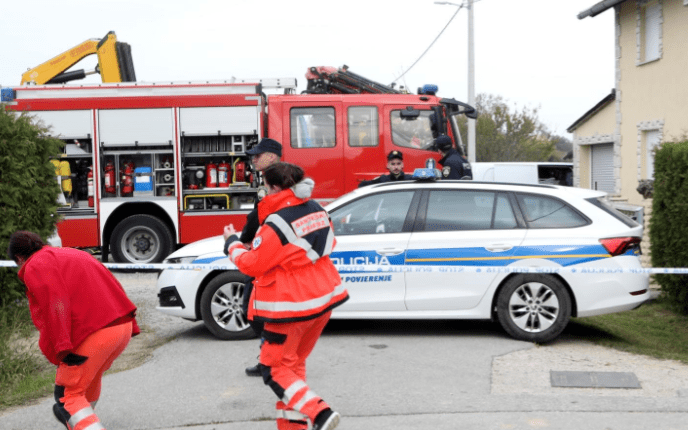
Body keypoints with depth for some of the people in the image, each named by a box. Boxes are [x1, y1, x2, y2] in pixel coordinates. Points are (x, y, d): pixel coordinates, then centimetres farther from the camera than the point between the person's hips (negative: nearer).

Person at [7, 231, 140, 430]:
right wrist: (131, 325, 19)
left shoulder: (35, 266, 3)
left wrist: (61, 347, -22)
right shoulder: (71, 254, 28)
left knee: (68, 393, 5)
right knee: (91, 376, 32)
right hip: (124, 325, 9)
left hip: (94, 334, -8)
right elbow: (113, 286, 22)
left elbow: (54, 303, -16)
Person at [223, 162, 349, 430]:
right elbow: (329, 243, 17)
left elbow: (252, 264, -12)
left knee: (274, 368, 3)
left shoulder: (277, 223, -20)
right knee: (294, 362, 20)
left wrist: (232, 242, 4)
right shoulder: (316, 210, 3)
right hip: (324, 297, 8)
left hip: (292, 305, -8)